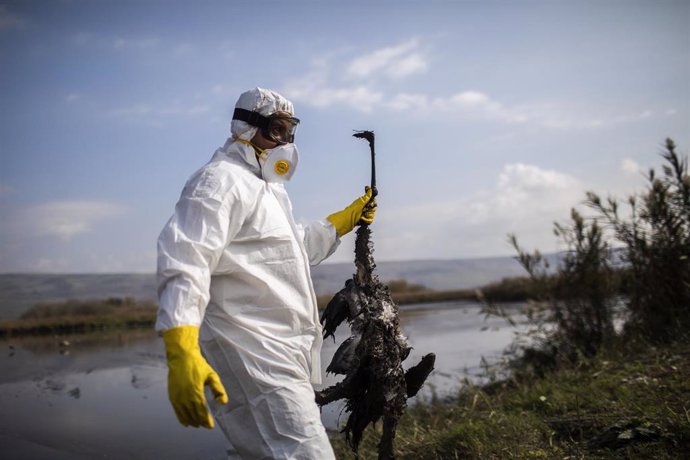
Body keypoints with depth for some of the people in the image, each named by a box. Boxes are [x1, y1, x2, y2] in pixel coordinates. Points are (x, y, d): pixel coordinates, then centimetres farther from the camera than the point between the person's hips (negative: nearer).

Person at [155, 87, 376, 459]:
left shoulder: (269, 188, 24)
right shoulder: (220, 181, -9)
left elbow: (297, 246, 40)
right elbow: (185, 267, -23)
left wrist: (346, 219, 36)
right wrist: (181, 354, -34)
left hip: (281, 353, 11)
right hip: (253, 354, -11)